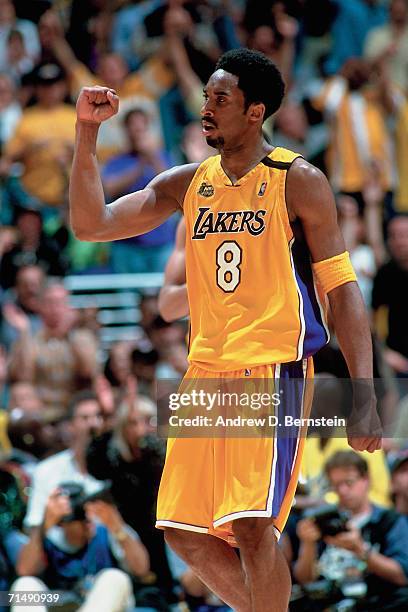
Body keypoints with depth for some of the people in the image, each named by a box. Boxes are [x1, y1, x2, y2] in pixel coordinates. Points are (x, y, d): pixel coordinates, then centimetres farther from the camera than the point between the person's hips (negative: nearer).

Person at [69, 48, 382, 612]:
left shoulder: (298, 182, -3)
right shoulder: (187, 184, 11)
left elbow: (342, 288, -5)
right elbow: (91, 224, 6)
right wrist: (87, 132, -4)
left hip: (273, 371, -6)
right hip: (206, 373, 6)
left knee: (251, 524, -17)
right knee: (185, 533, 4)